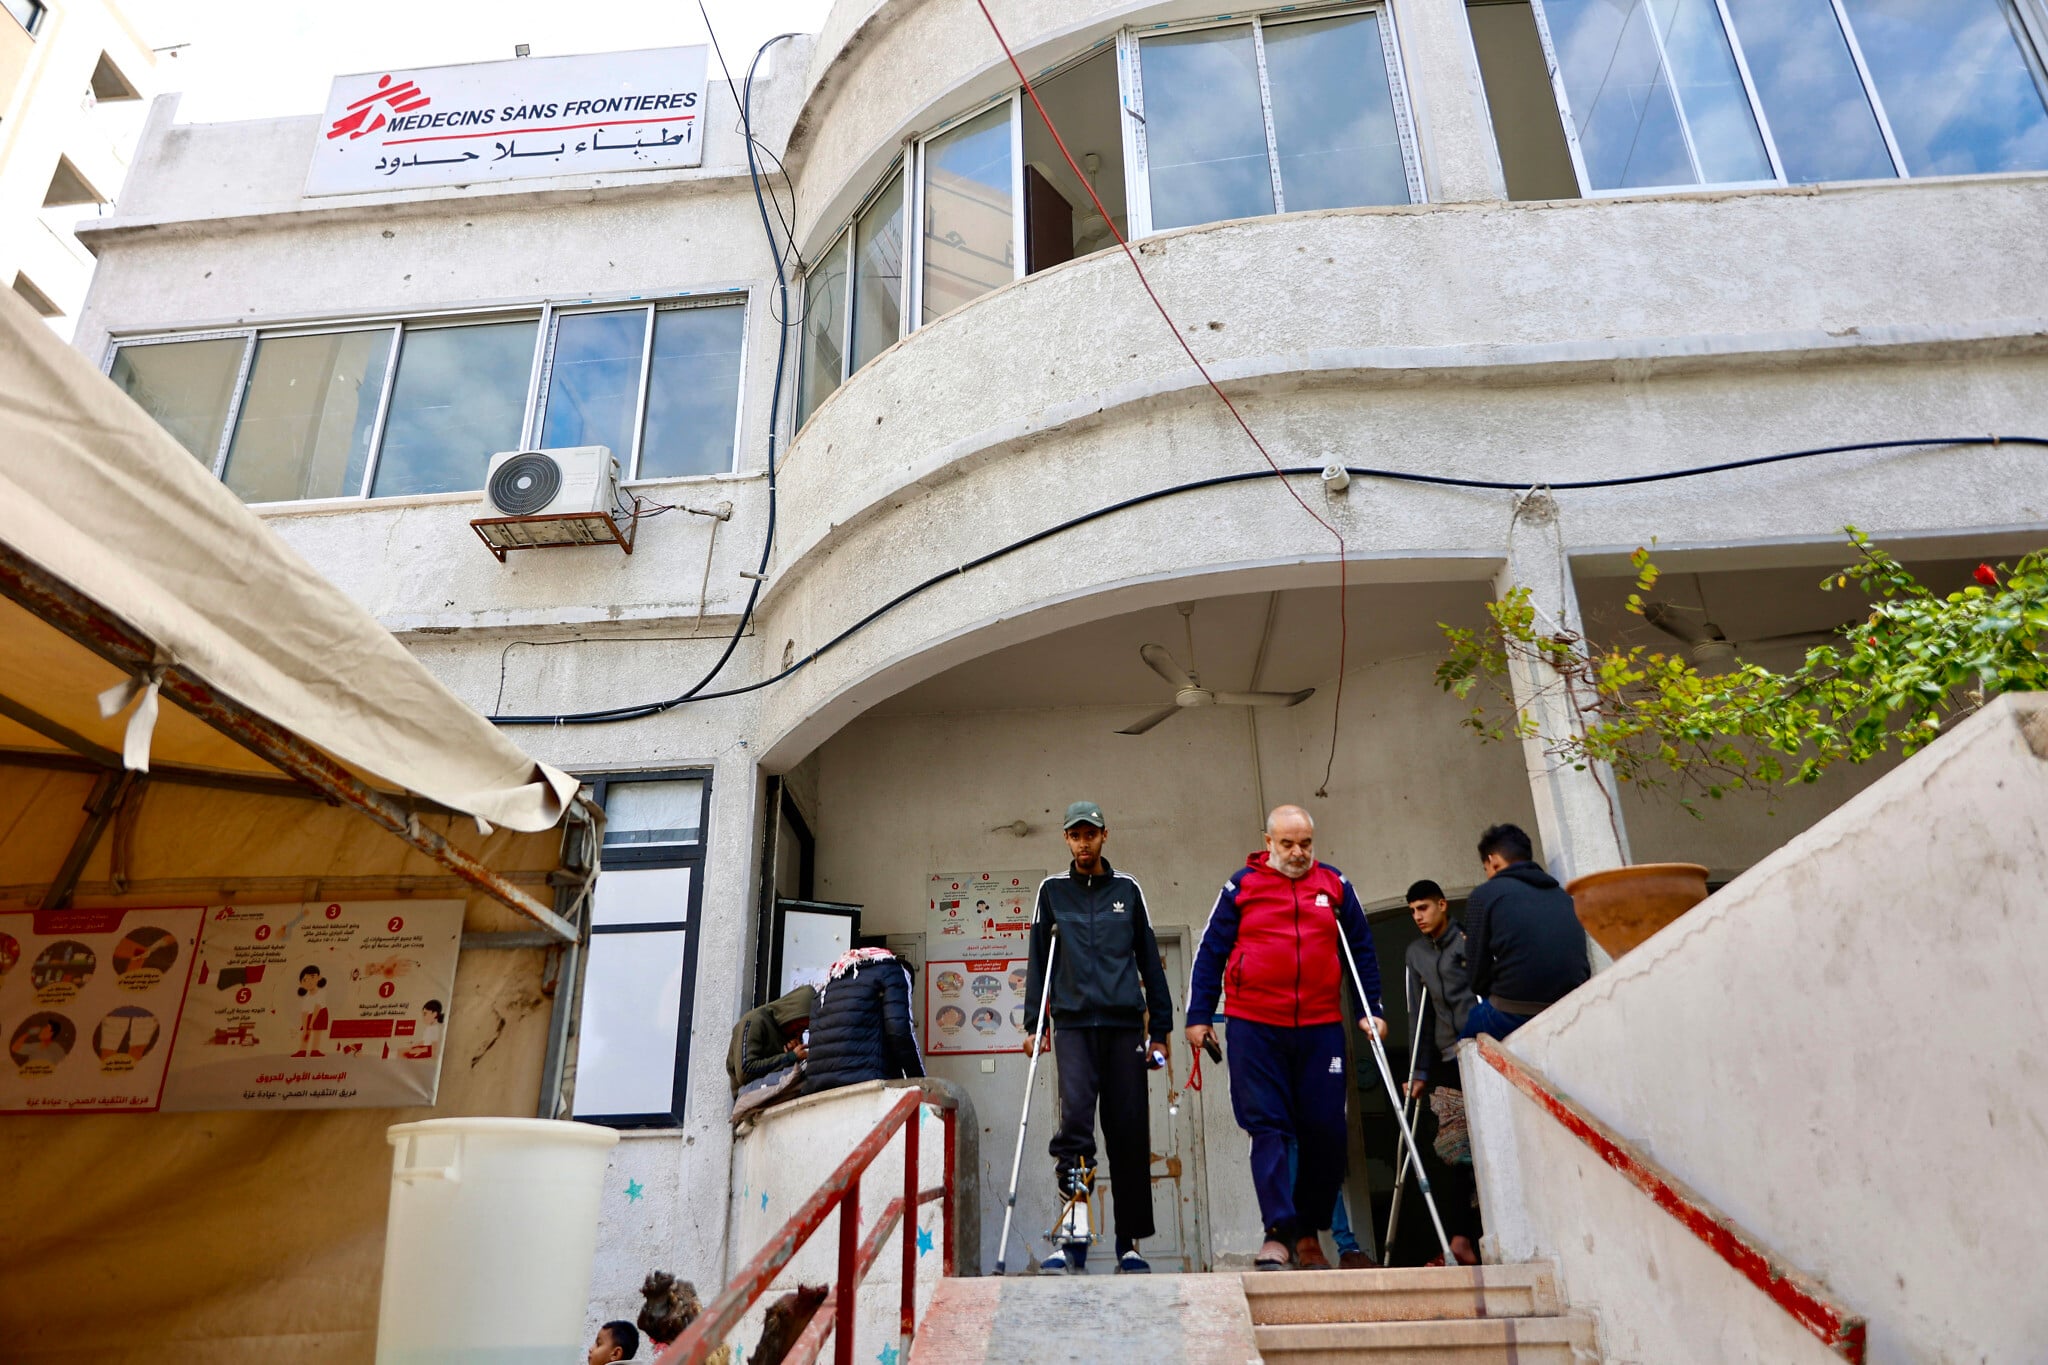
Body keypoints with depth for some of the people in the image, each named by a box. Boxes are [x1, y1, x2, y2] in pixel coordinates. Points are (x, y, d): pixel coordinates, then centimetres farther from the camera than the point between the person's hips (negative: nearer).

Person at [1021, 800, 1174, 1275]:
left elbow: (1150, 960, 13)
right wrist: (1033, 1025, 6)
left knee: (1129, 1130, 0)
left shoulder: (1127, 889, 11)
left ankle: (1130, 1243, 11)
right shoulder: (1052, 891, 11)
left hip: (1124, 1023, 1)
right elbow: (1038, 960, 13)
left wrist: (1161, 1028, 9)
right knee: (1076, 1111, -18)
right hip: (1073, 1022, -1)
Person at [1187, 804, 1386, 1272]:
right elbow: (1211, 951, 7)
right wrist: (1198, 1015, 3)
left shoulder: (1335, 885, 10)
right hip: (1254, 1027, -2)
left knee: (1325, 1132, 4)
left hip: (1321, 1027, 2)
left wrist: (1372, 1009, 9)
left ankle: (1309, 1234, 18)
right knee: (1268, 1128, -5)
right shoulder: (1242, 886, 4)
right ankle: (1278, 1233, -3)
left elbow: (1362, 950, 17)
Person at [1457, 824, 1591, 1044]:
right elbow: (1579, 963, 17)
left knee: (1466, 1034, 23)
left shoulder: (1484, 894, 0)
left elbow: (1478, 967, -1)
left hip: (1514, 1016, -5)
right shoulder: (1561, 894, 15)